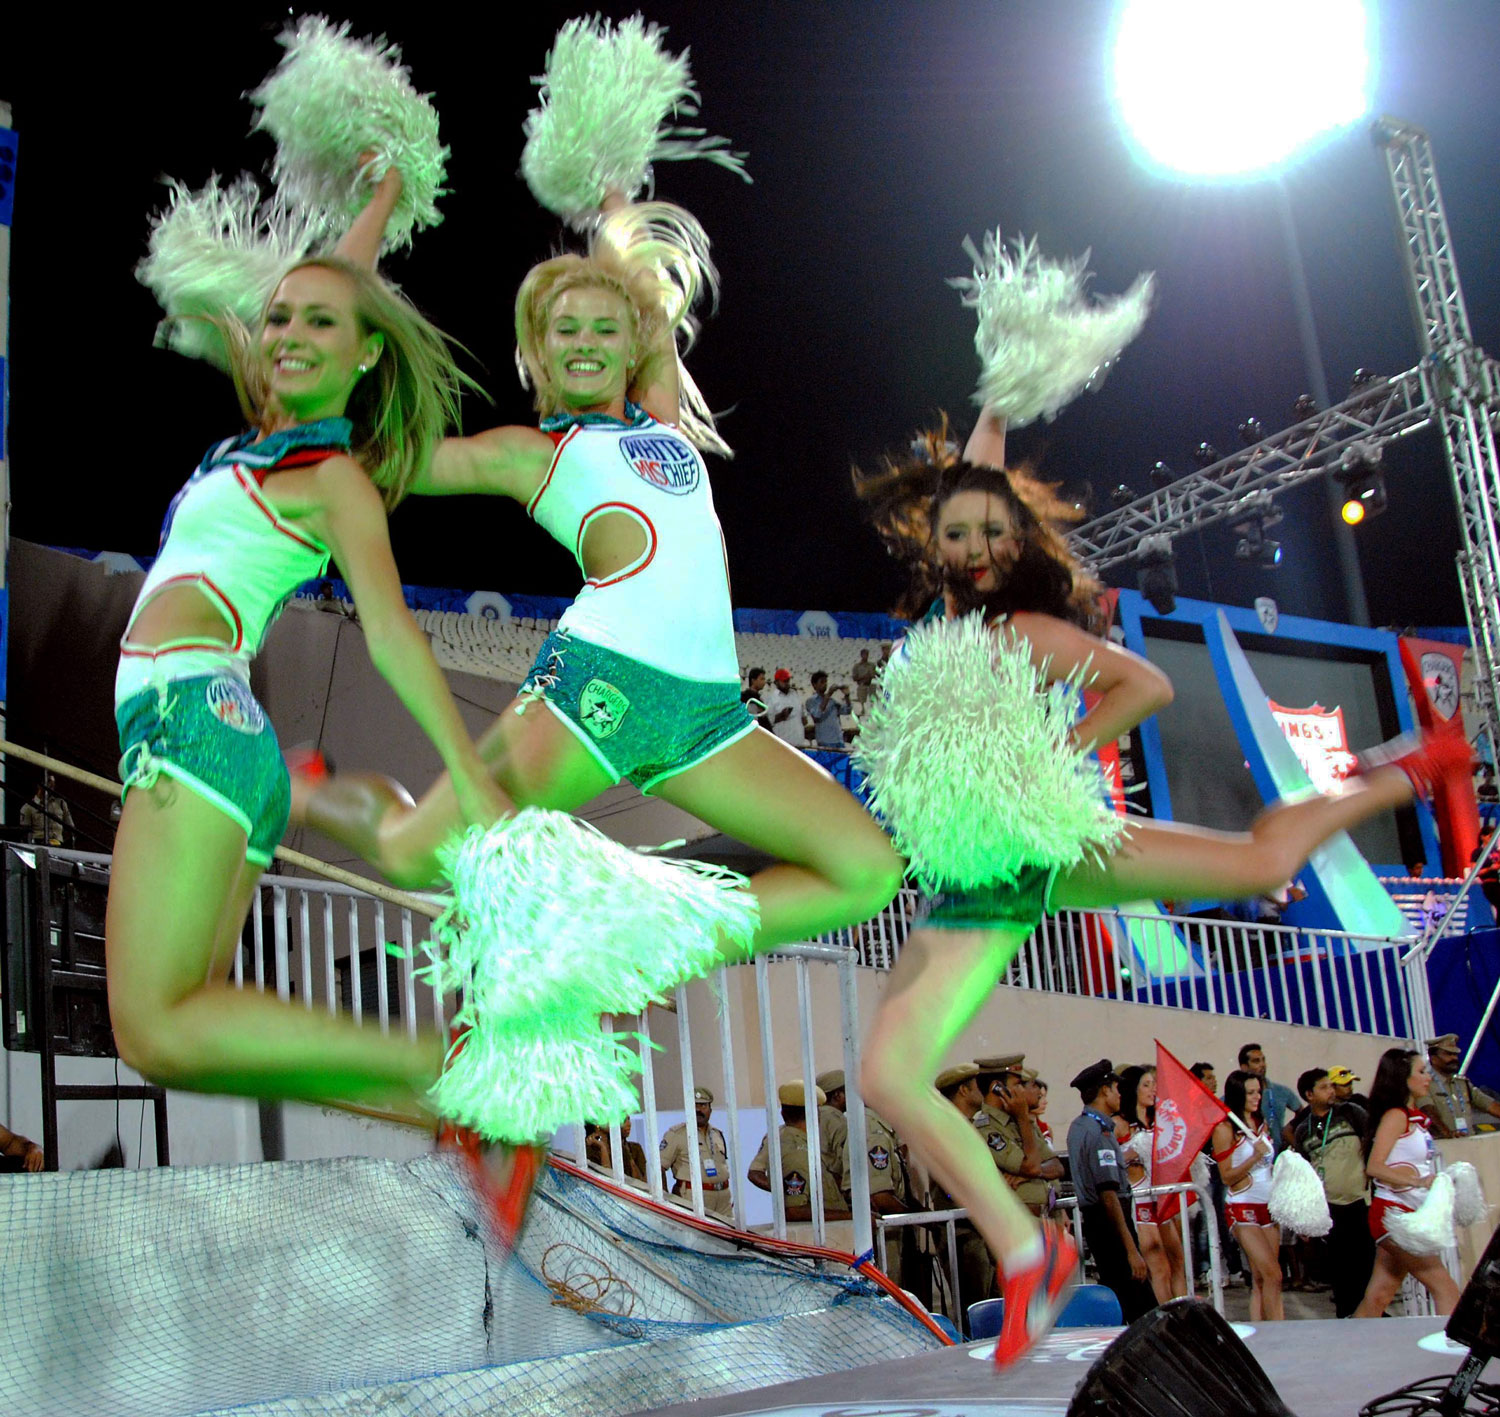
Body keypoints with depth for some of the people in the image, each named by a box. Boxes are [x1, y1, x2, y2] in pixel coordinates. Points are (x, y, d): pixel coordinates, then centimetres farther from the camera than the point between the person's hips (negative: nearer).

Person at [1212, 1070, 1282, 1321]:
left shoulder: (1261, 1123, 13)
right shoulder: (1225, 1128, -8)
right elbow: (1227, 1177, -10)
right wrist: (1255, 1157, -21)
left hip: (1269, 1206, 6)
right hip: (1243, 1209, -6)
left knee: (1261, 1279, 2)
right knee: (1273, 1275, -13)